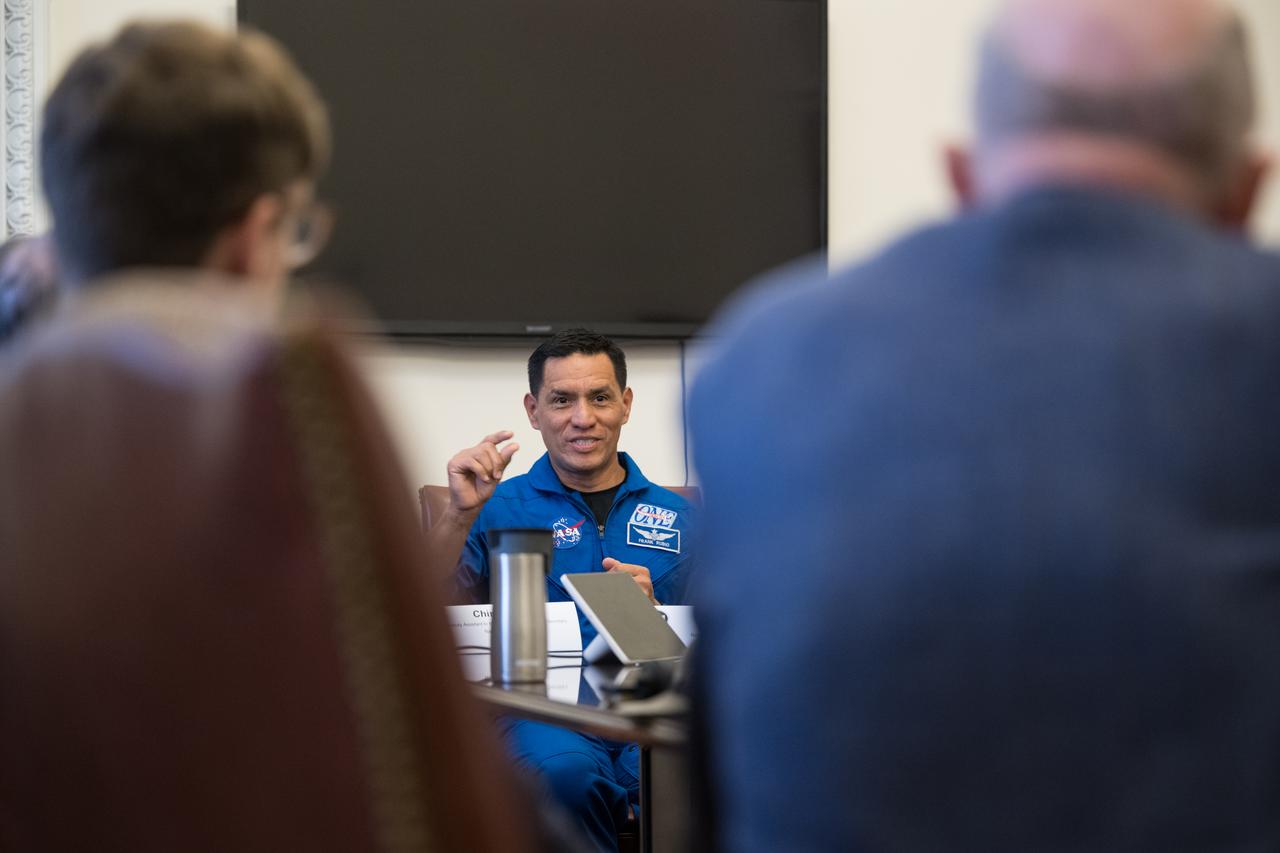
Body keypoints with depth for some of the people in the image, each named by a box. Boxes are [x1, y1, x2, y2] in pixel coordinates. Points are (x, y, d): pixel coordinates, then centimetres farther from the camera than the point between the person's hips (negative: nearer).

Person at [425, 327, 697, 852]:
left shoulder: (678, 518, 21)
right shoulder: (499, 509, 15)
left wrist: (651, 614, -3)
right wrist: (462, 513, -10)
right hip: (544, 712, -1)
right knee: (564, 771, -39)